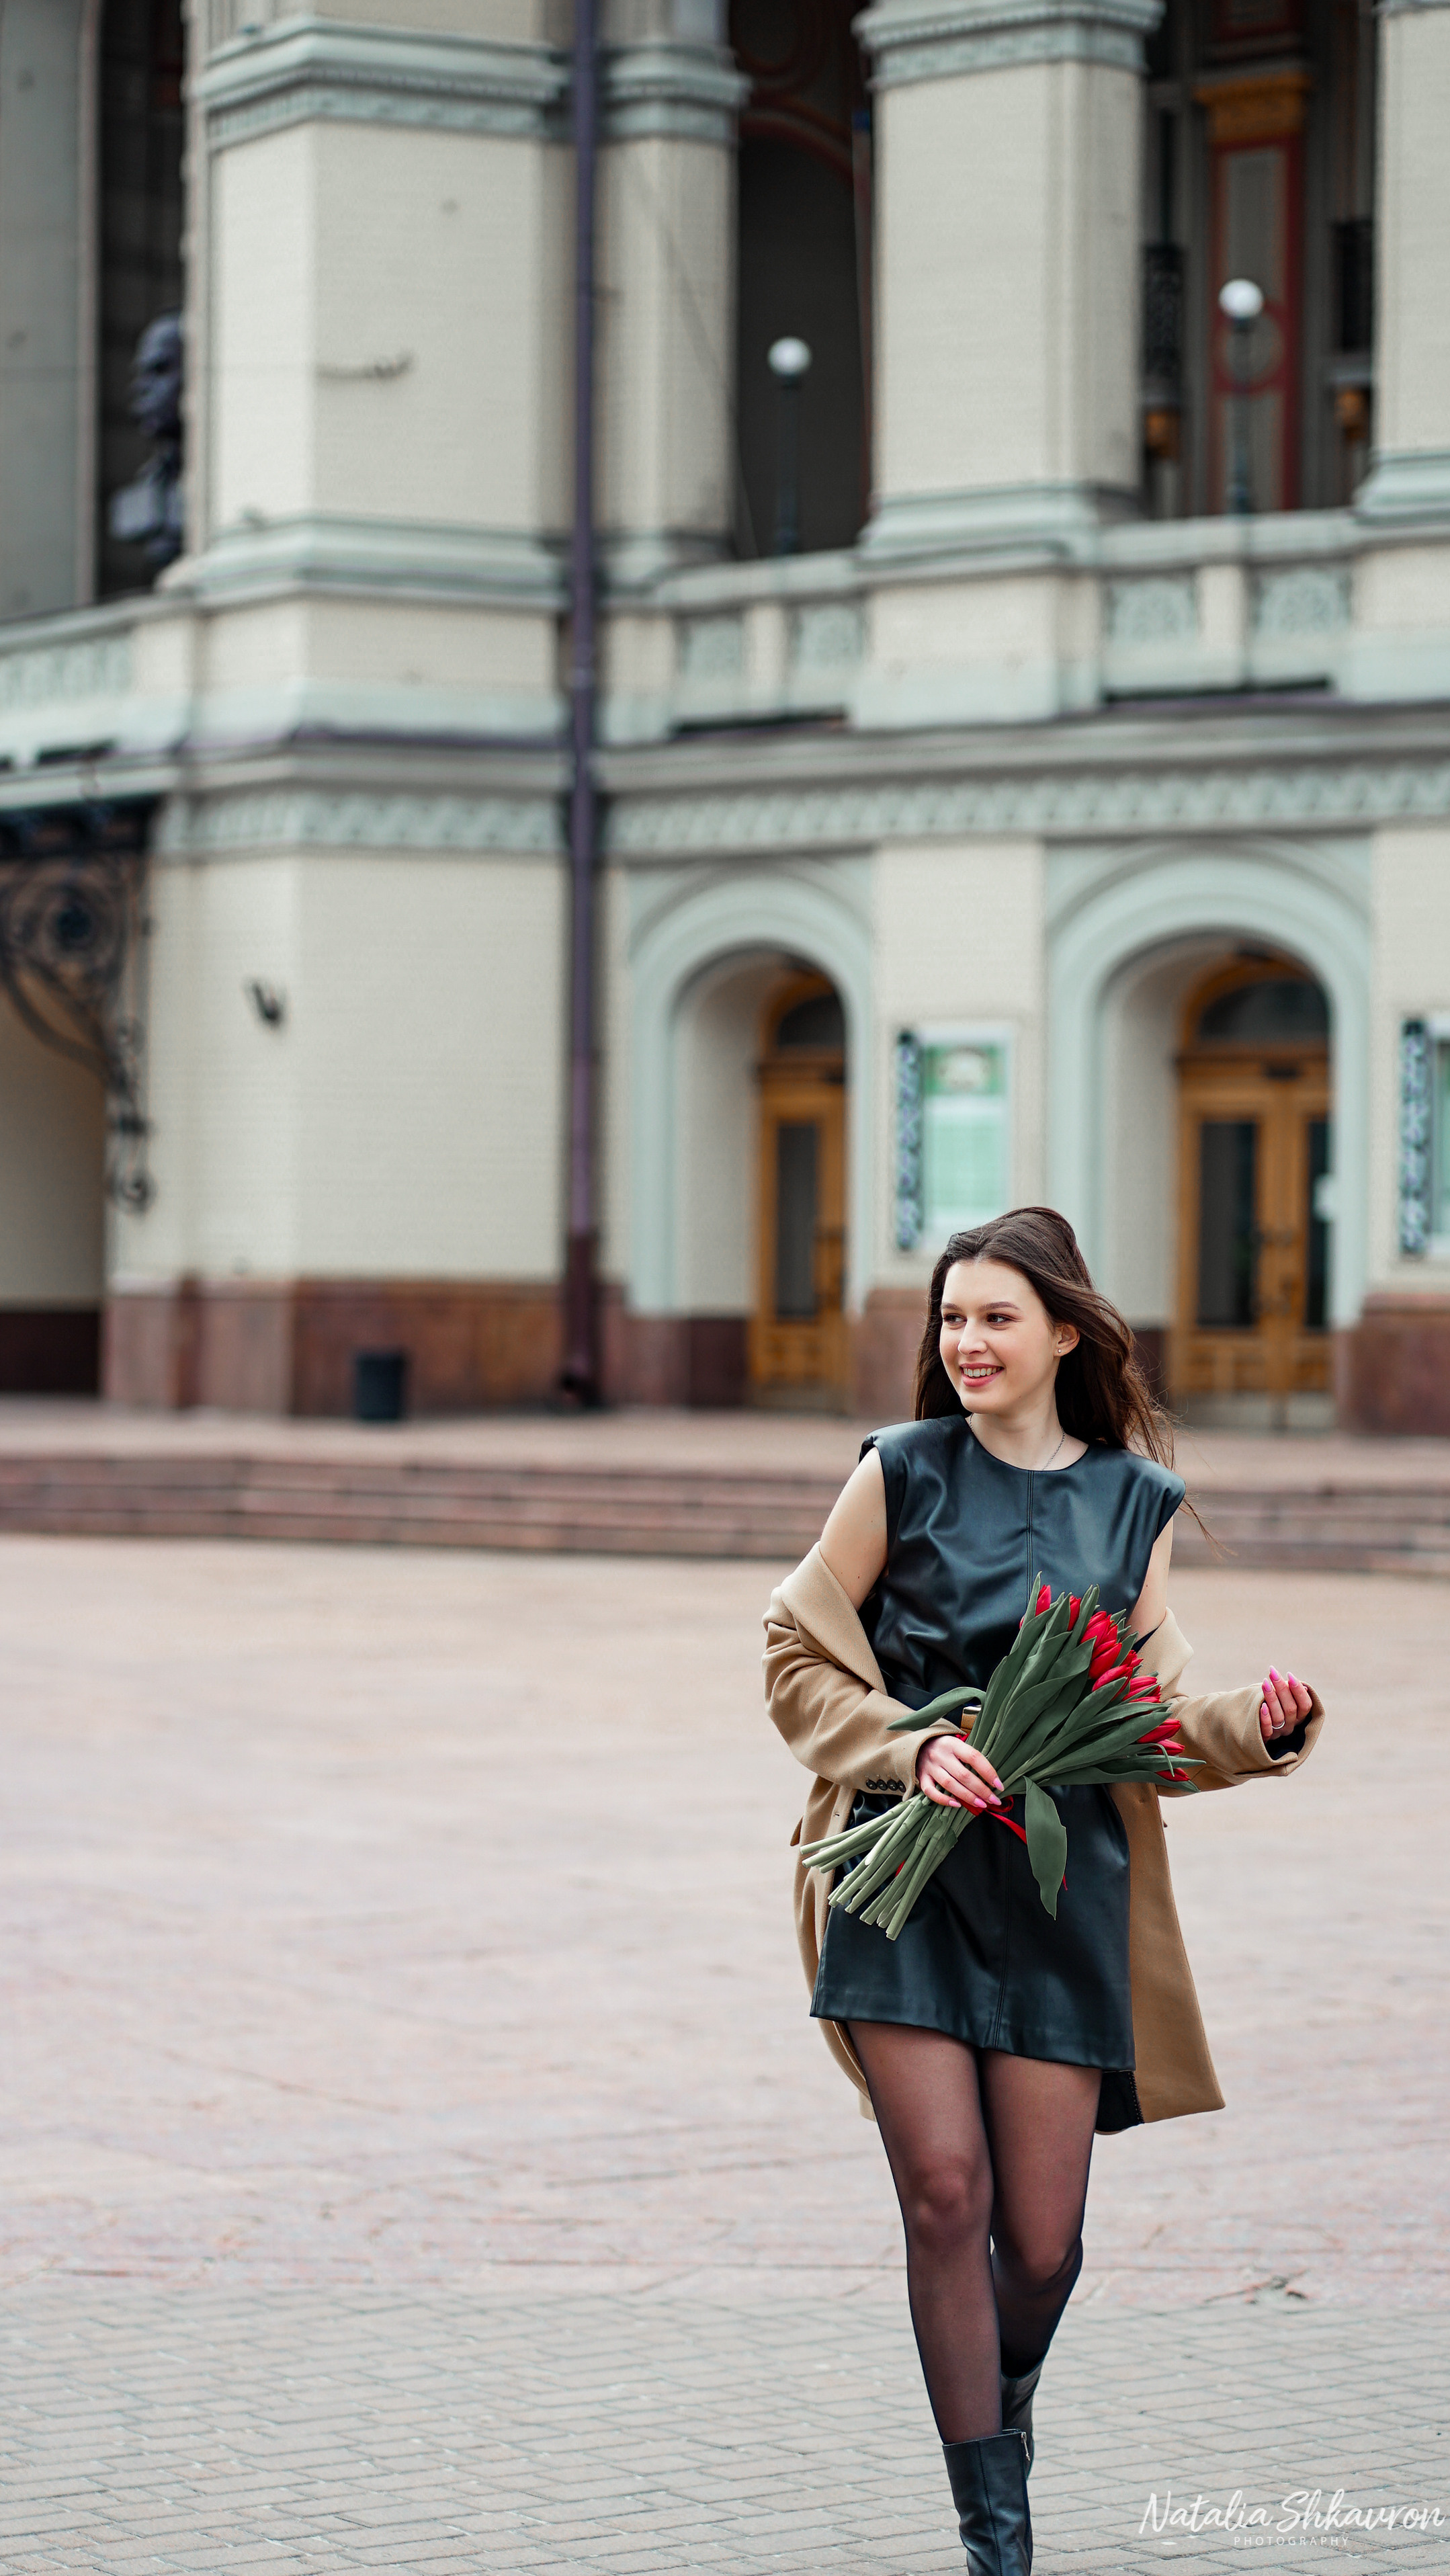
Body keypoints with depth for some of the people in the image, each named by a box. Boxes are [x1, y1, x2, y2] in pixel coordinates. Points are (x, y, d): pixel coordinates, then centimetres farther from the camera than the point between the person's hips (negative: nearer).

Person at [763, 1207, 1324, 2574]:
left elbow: (1151, 1722, 12)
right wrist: (904, 1747, -9)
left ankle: (1004, 2395, 36)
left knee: (1043, 2240, 1)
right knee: (946, 2194, -10)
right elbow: (799, 1654, 7)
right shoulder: (904, 1472, 2)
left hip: (1063, 1884, 2)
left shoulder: (1134, 1500, 8)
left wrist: (1254, 1725, -8)